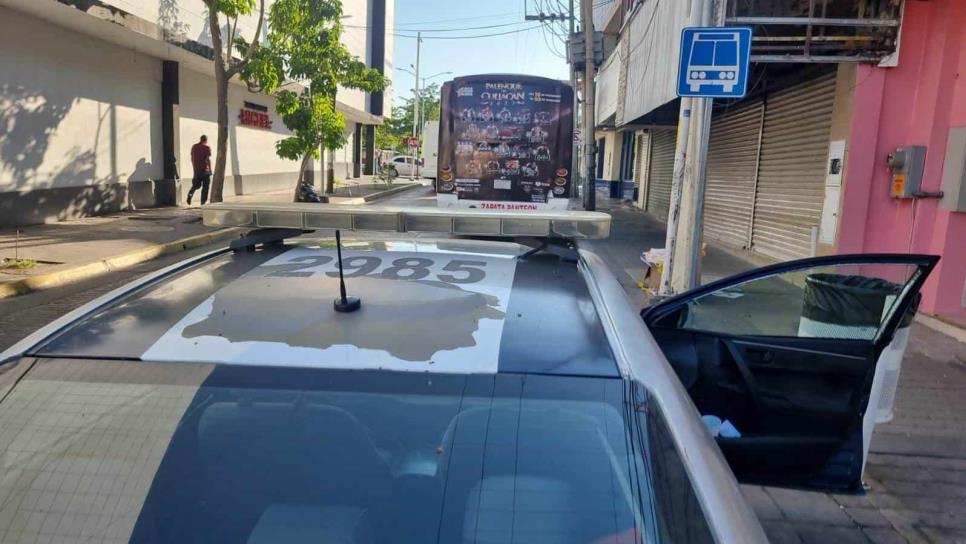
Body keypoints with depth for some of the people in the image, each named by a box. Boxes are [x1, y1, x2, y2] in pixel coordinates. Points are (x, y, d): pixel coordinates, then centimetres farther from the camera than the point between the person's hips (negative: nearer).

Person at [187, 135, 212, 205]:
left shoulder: (194, 147, 10)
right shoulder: (207, 147, -7)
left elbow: (192, 158, 14)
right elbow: (208, 159, -12)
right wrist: (210, 170, -7)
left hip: (196, 169, 5)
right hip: (205, 169, -5)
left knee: (196, 185, 15)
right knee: (205, 187, 5)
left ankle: (190, 193, -13)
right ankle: (203, 202, 5)